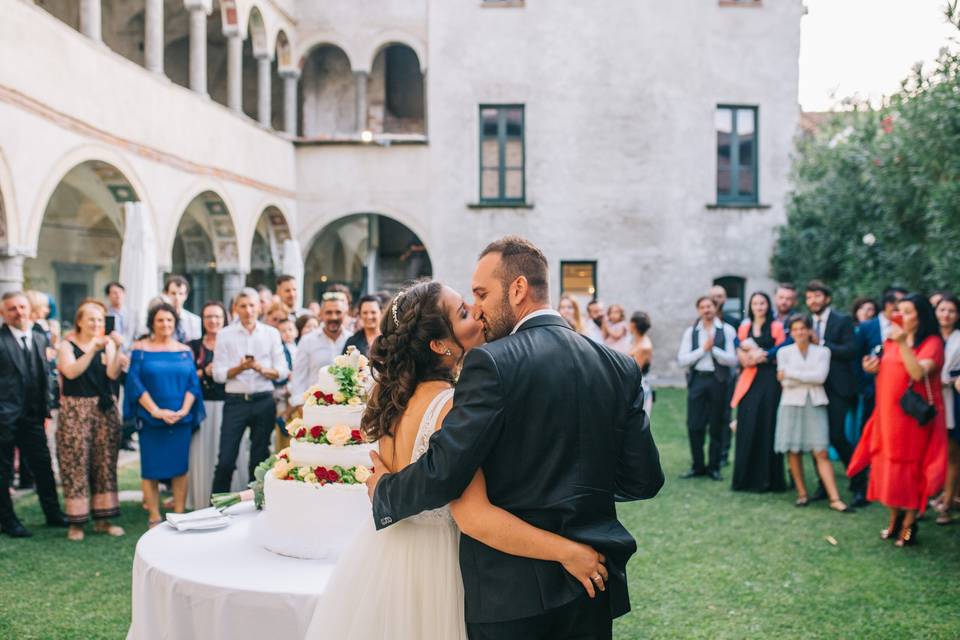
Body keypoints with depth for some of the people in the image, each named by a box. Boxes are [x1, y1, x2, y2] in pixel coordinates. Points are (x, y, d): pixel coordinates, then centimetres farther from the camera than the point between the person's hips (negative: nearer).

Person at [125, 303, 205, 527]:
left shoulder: (185, 351, 8)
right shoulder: (140, 349, 2)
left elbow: (193, 383, 5)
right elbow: (135, 383, -5)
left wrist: (184, 410, -11)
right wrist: (156, 411, -14)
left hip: (181, 420, 2)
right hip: (150, 420, -2)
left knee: (180, 468, 3)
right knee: (151, 469, 1)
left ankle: (179, 516, 10)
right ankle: (154, 518, 9)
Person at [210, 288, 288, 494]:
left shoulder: (272, 334, 7)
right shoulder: (225, 335, 5)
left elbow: (282, 372, 3)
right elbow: (218, 373, -1)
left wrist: (262, 369, -15)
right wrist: (240, 367, -17)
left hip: (264, 401, 1)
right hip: (235, 401, -1)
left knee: (260, 459, 8)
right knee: (226, 459, -3)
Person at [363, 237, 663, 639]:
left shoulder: (491, 363, -16)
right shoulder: (620, 367, 0)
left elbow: (442, 474, -19)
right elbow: (644, 479, 2)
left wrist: (384, 492, 1)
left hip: (511, 590, -5)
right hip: (592, 590, 5)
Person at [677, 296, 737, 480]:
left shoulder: (727, 330, 0)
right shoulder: (691, 332, 6)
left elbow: (732, 360, -8)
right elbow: (682, 360, -2)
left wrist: (714, 348, -16)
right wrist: (703, 349, -10)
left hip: (718, 380, -2)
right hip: (697, 380, 2)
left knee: (717, 426, 6)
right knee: (694, 425, 1)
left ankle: (714, 467, 17)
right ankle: (697, 466, 14)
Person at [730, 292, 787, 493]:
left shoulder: (776, 327, 4)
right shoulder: (744, 327, 15)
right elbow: (739, 354, 14)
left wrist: (763, 355, -14)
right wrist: (745, 358, -7)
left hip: (769, 380, -3)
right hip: (749, 381, 3)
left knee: (767, 427, -4)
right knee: (747, 427, -1)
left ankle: (767, 478, 3)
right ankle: (746, 477, 7)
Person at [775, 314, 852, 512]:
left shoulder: (822, 352, 7)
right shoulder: (784, 352, 6)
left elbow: (821, 376, -9)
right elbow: (785, 382, -4)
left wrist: (791, 374, -10)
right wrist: (810, 378, -6)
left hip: (815, 405, 0)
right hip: (792, 404, 1)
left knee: (821, 453, -7)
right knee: (794, 452, 1)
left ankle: (835, 499, -8)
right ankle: (802, 494, 13)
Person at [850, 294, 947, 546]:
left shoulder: (932, 342, -8)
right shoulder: (891, 340, 11)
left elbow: (919, 373, -23)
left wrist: (903, 343, -29)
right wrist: (876, 368, 2)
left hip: (913, 415, -6)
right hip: (888, 413, 6)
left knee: (910, 468, -1)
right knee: (889, 466, 9)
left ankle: (909, 525, 7)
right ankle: (894, 518, 21)